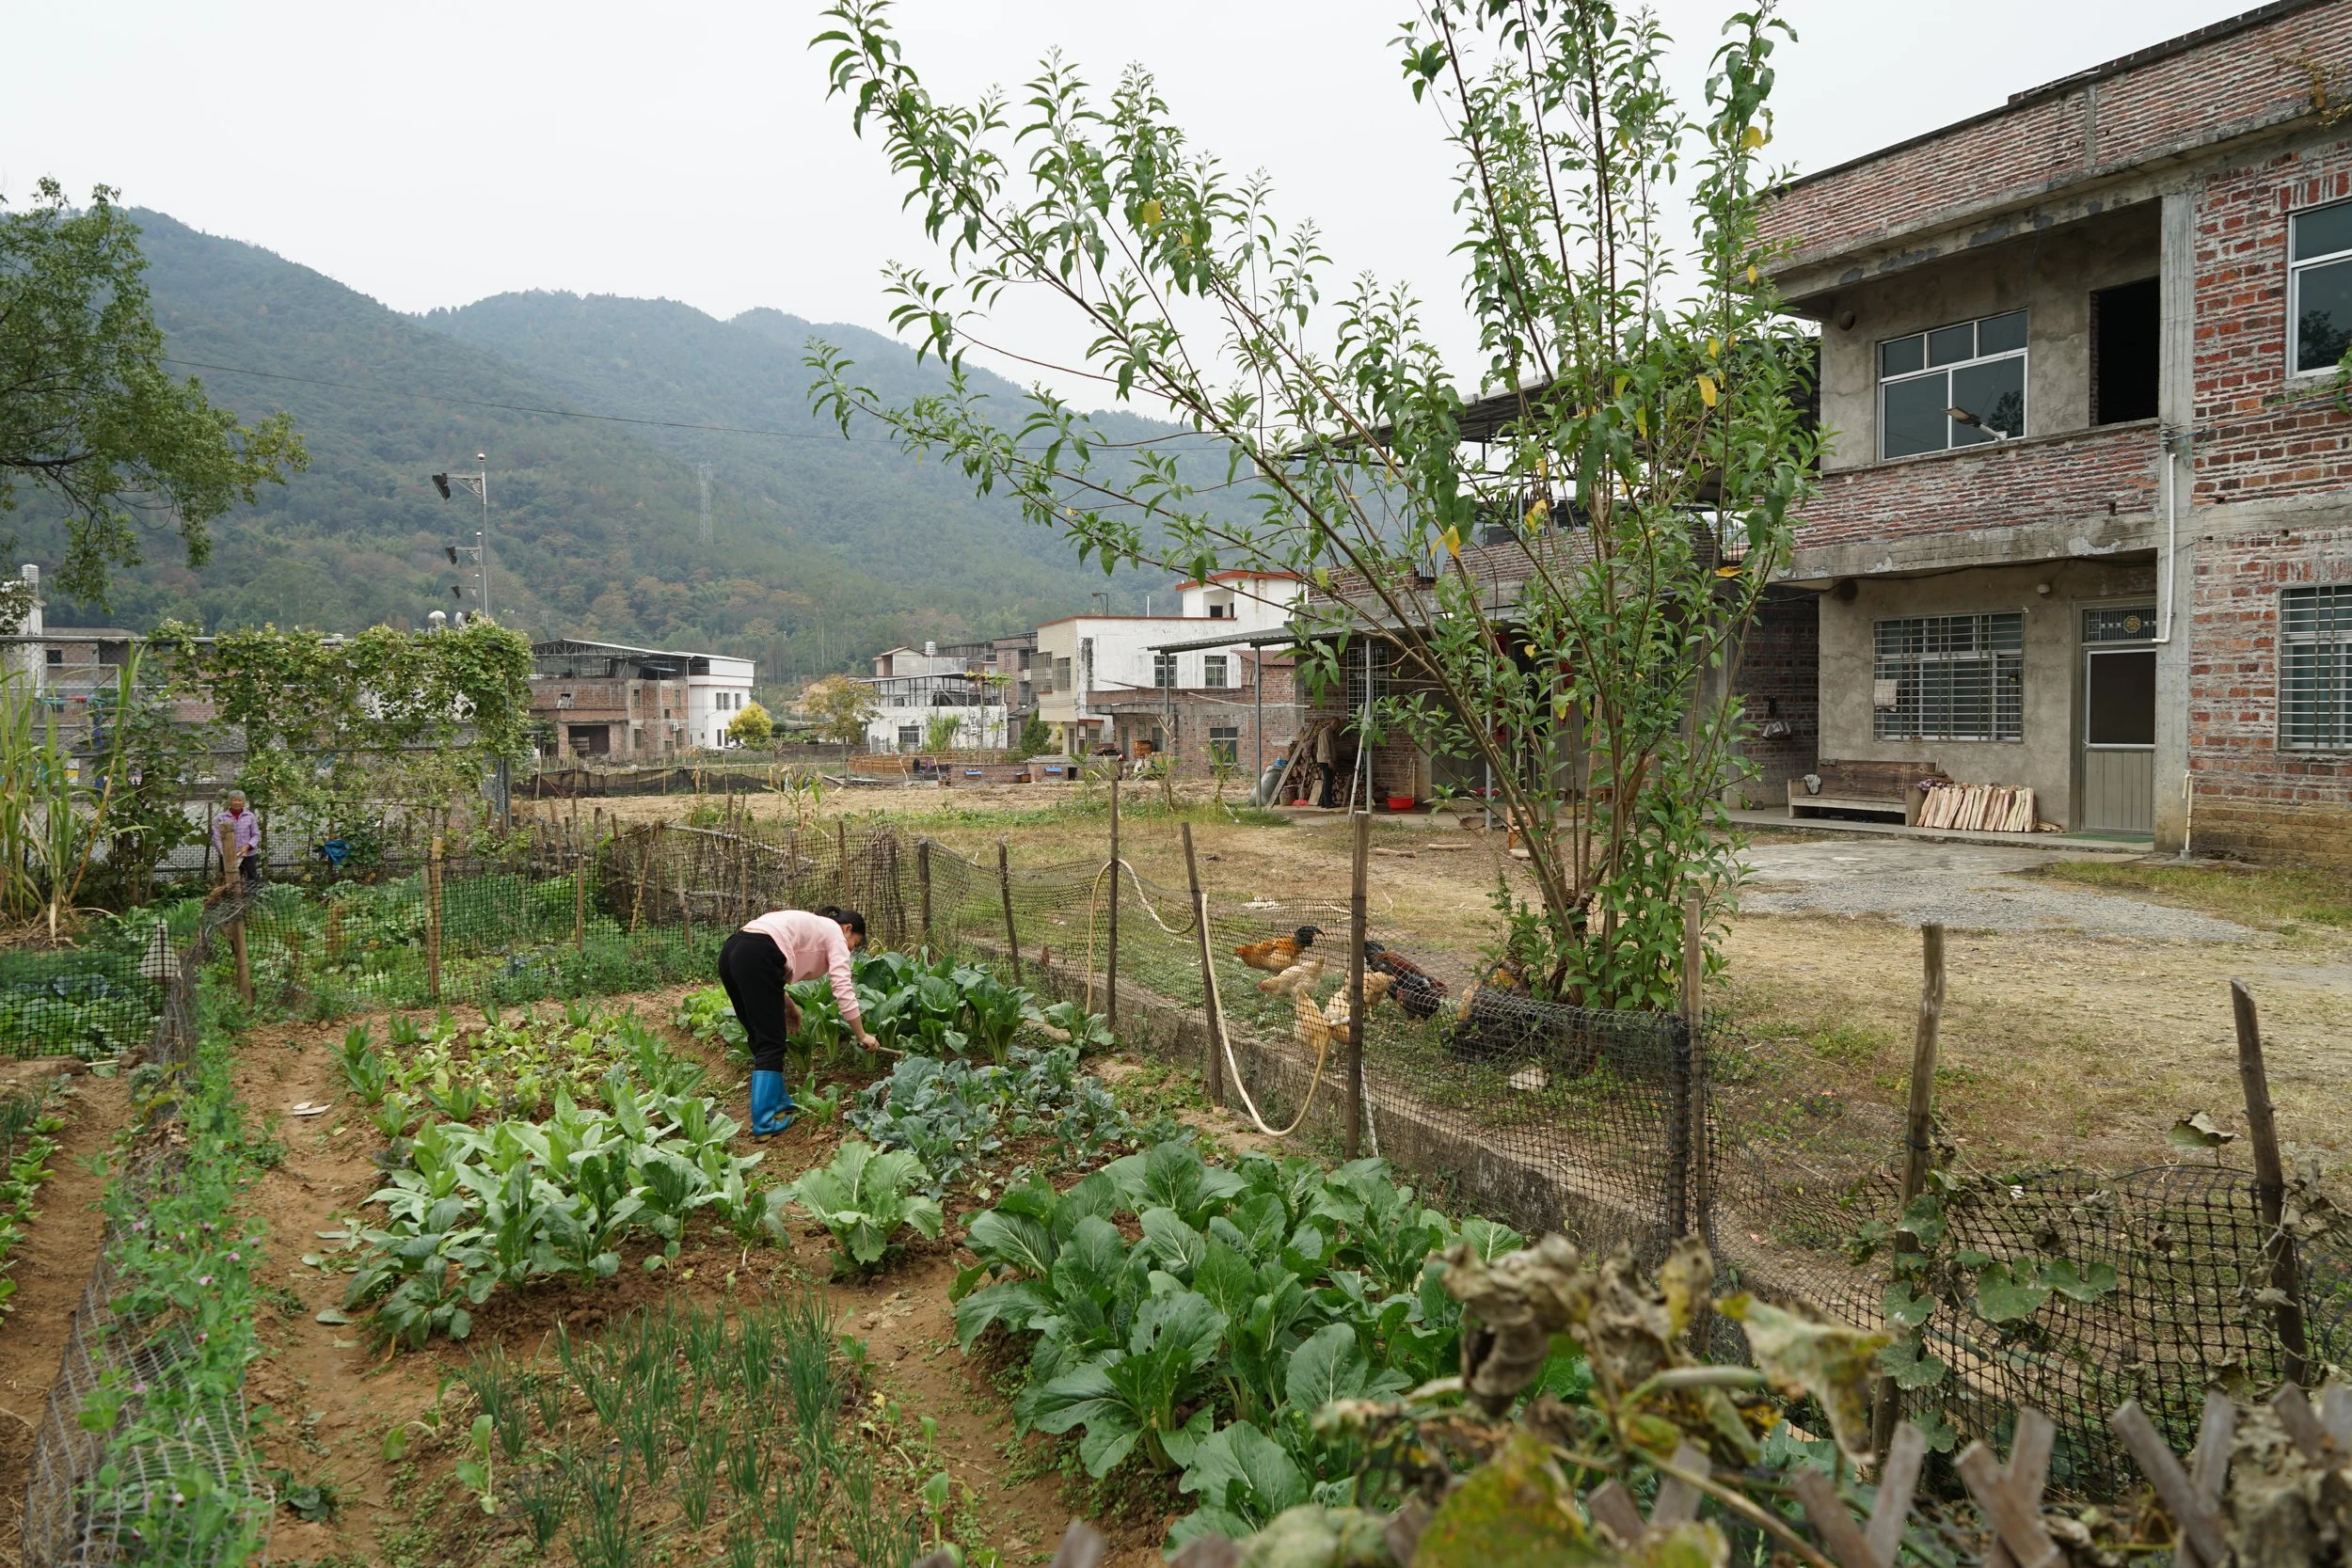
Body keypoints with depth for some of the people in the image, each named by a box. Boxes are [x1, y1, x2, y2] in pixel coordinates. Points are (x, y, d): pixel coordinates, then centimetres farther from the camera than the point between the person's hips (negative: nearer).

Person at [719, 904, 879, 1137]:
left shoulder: (810, 926, 34)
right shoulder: (835, 933, 11)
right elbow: (844, 989, 2)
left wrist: (789, 1007, 31)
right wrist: (862, 1036, 8)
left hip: (731, 952, 9)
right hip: (756, 956, -9)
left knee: (761, 1037, 19)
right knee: (771, 1043, -1)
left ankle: (777, 1103, 28)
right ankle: (765, 1122, -1)